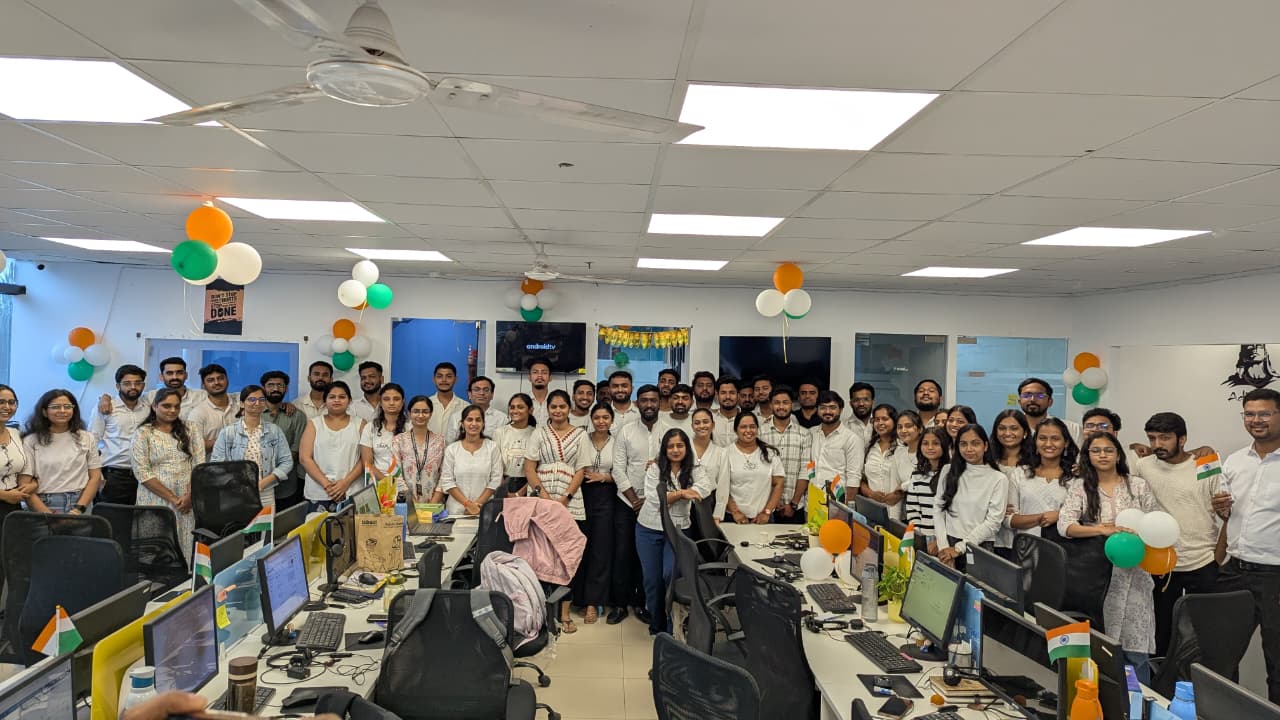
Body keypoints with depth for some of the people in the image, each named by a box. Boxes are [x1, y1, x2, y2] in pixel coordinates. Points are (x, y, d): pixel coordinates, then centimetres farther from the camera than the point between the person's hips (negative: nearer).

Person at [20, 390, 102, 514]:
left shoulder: (86, 438, 8)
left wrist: (79, 508, -8)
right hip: (44, 506, -1)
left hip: (80, 504, 1)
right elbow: (24, 485, -2)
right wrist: (48, 515, -12)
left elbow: (95, 477, 5)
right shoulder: (31, 441, 2)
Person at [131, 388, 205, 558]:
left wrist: (189, 495, -9)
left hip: (188, 500, 2)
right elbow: (142, 473, -5)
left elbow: (199, 464, 4)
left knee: (187, 546, -1)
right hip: (156, 500, -2)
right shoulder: (143, 434, 2)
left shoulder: (191, 428, 10)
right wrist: (172, 498, -11)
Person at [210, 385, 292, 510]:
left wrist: (263, 483, -8)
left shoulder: (274, 431, 4)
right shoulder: (227, 432, 2)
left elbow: (286, 462, 3)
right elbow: (216, 464, 0)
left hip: (265, 494, 1)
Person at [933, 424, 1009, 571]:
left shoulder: (998, 479, -3)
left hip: (979, 547, -2)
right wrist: (944, 547, -8)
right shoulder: (949, 473, 6)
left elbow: (994, 521, -8)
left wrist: (959, 548, -12)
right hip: (948, 544, 2)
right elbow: (938, 509, 3)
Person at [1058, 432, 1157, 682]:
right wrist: (1103, 530, -22)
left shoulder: (1138, 485, 9)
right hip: (1097, 575, -1)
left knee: (1135, 646, 0)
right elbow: (1064, 525, -9)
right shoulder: (1079, 487, 4)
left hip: (1132, 574, 1)